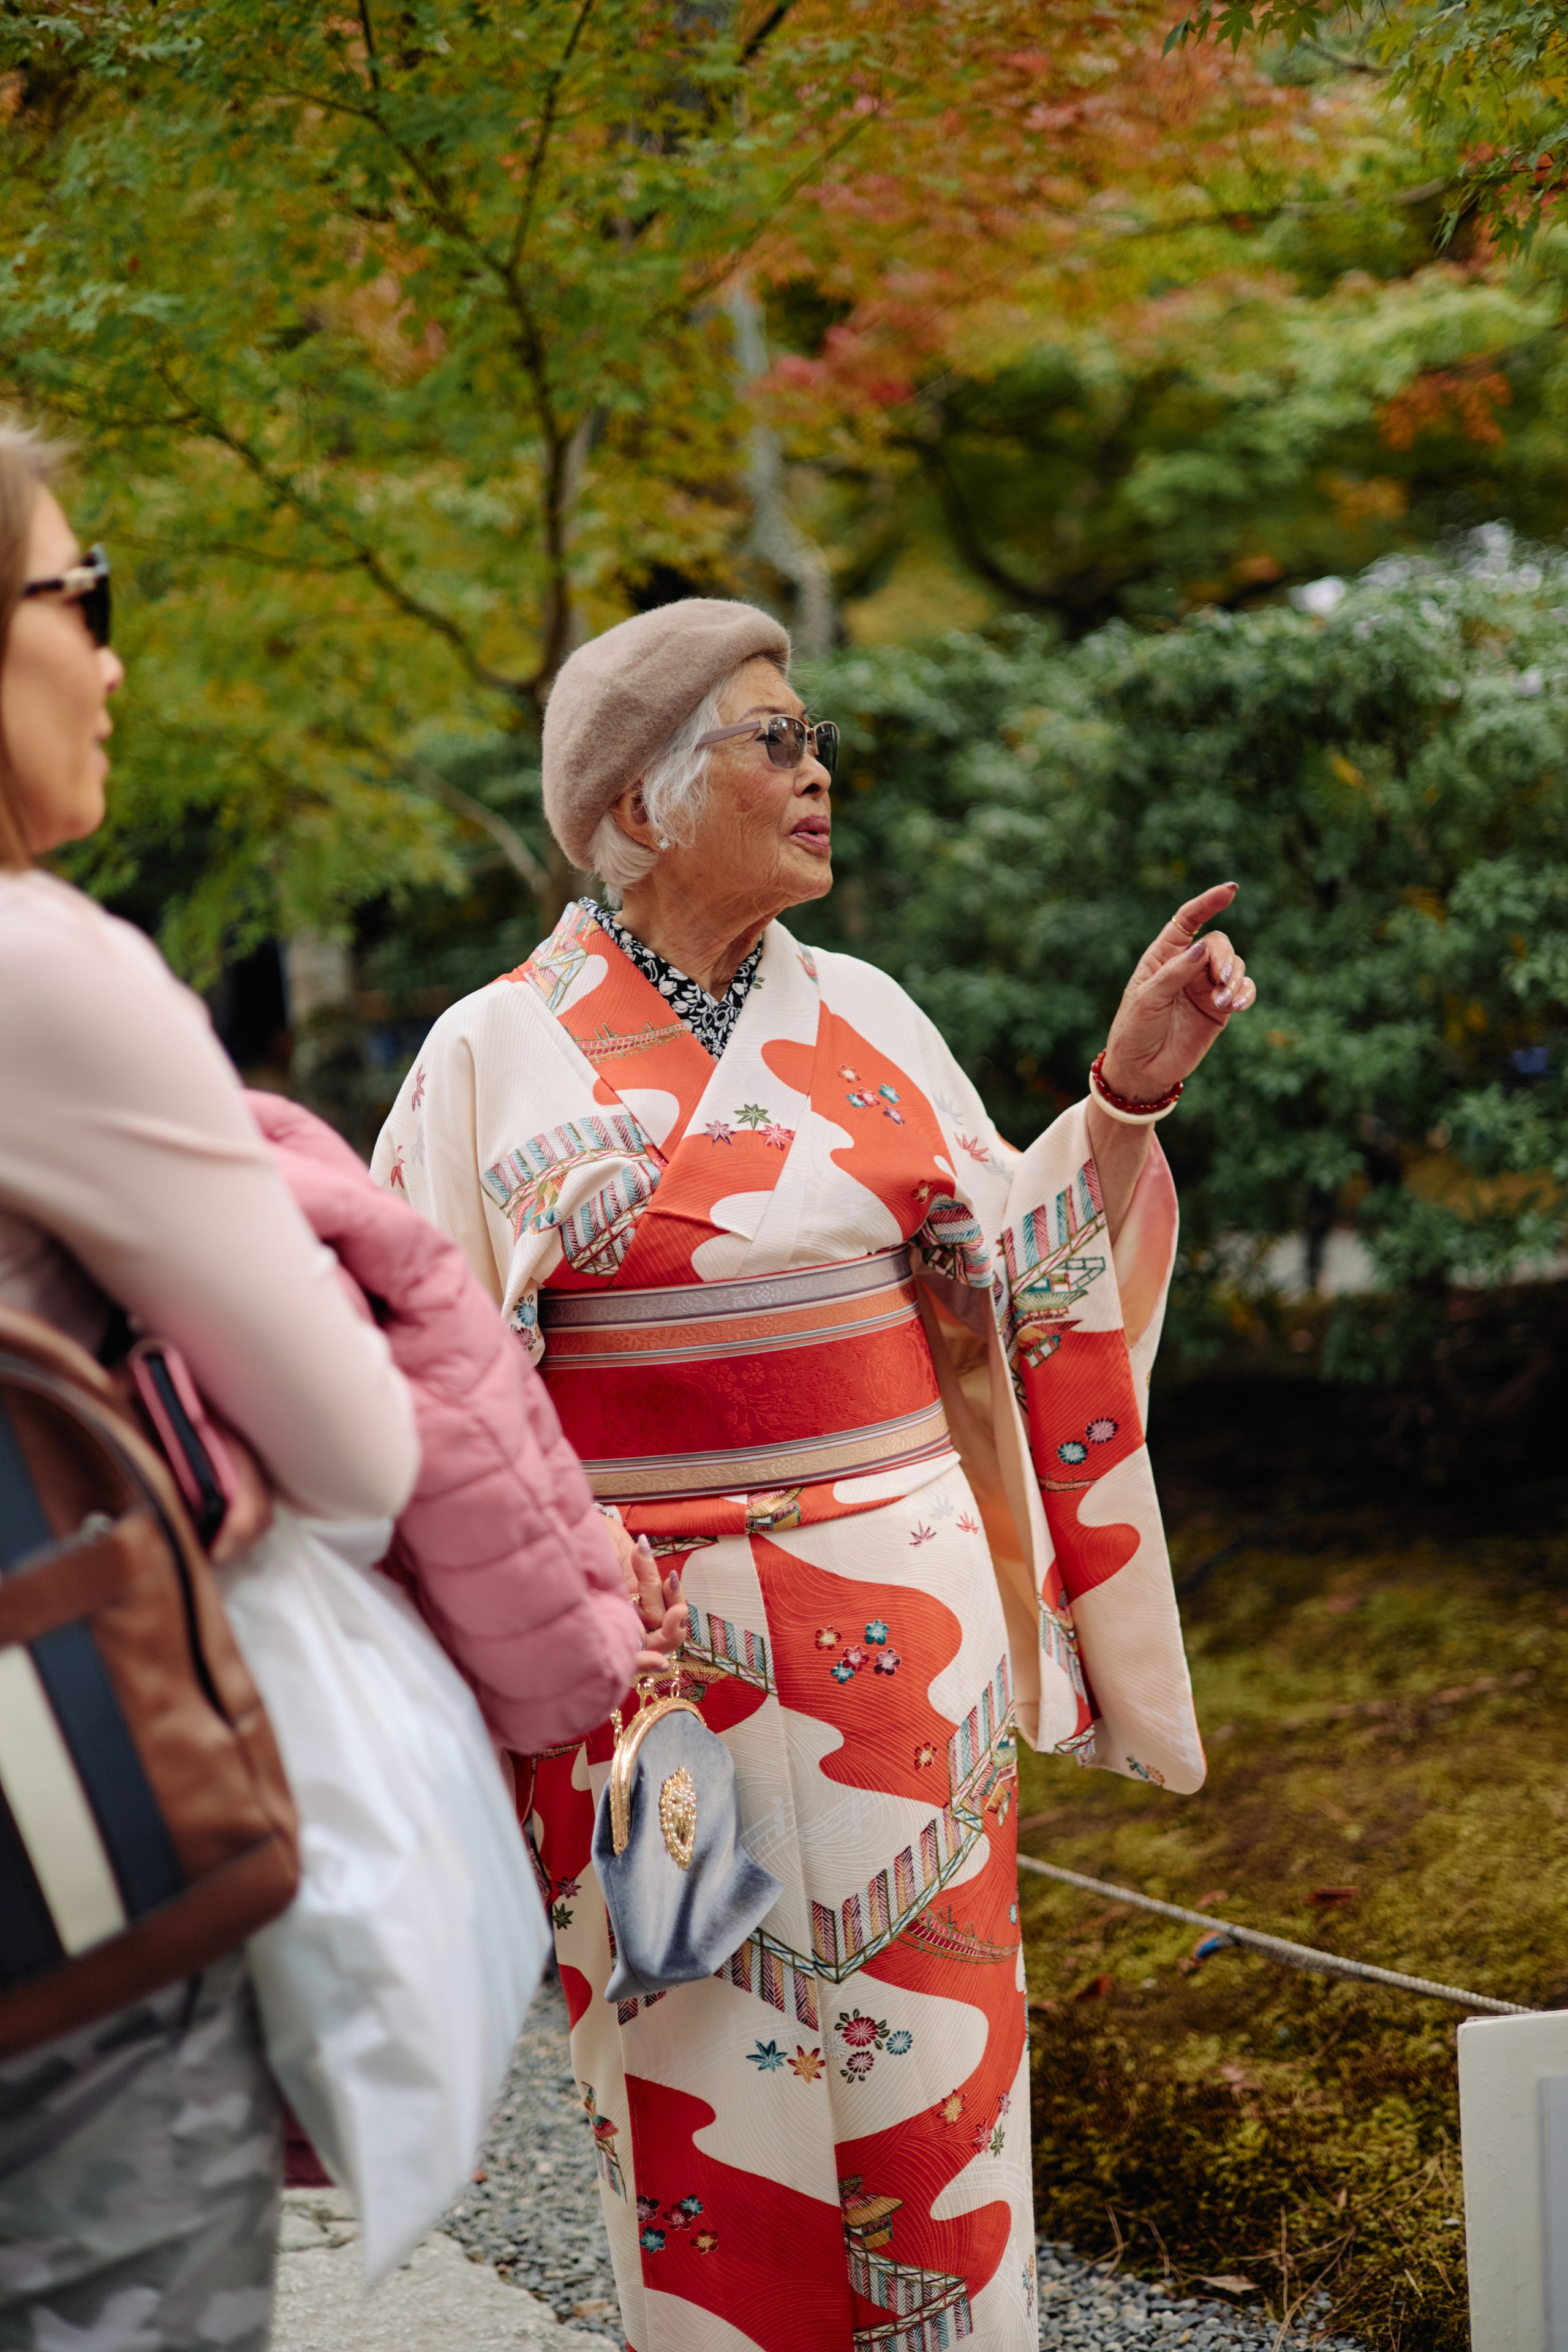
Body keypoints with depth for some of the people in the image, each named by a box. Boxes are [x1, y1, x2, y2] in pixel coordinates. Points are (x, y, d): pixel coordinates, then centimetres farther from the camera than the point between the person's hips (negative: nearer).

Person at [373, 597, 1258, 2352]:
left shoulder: (866, 1023, 8)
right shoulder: (499, 1053, -2)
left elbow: (1007, 1272, 10)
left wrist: (1126, 1091, 1)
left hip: (904, 1627, 3)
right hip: (656, 1644, -2)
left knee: (924, 2062, 8)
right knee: (696, 2074, 6)